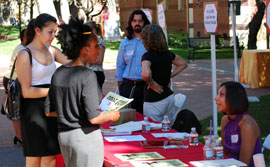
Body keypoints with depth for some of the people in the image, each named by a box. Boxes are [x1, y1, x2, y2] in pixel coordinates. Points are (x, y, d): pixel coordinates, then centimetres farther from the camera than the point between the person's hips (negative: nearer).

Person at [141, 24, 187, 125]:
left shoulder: (148, 56, -16)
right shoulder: (167, 54, 6)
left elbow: (146, 74, -35)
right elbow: (183, 64, 22)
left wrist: (151, 83, -15)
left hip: (154, 101, -7)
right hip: (169, 97, 7)